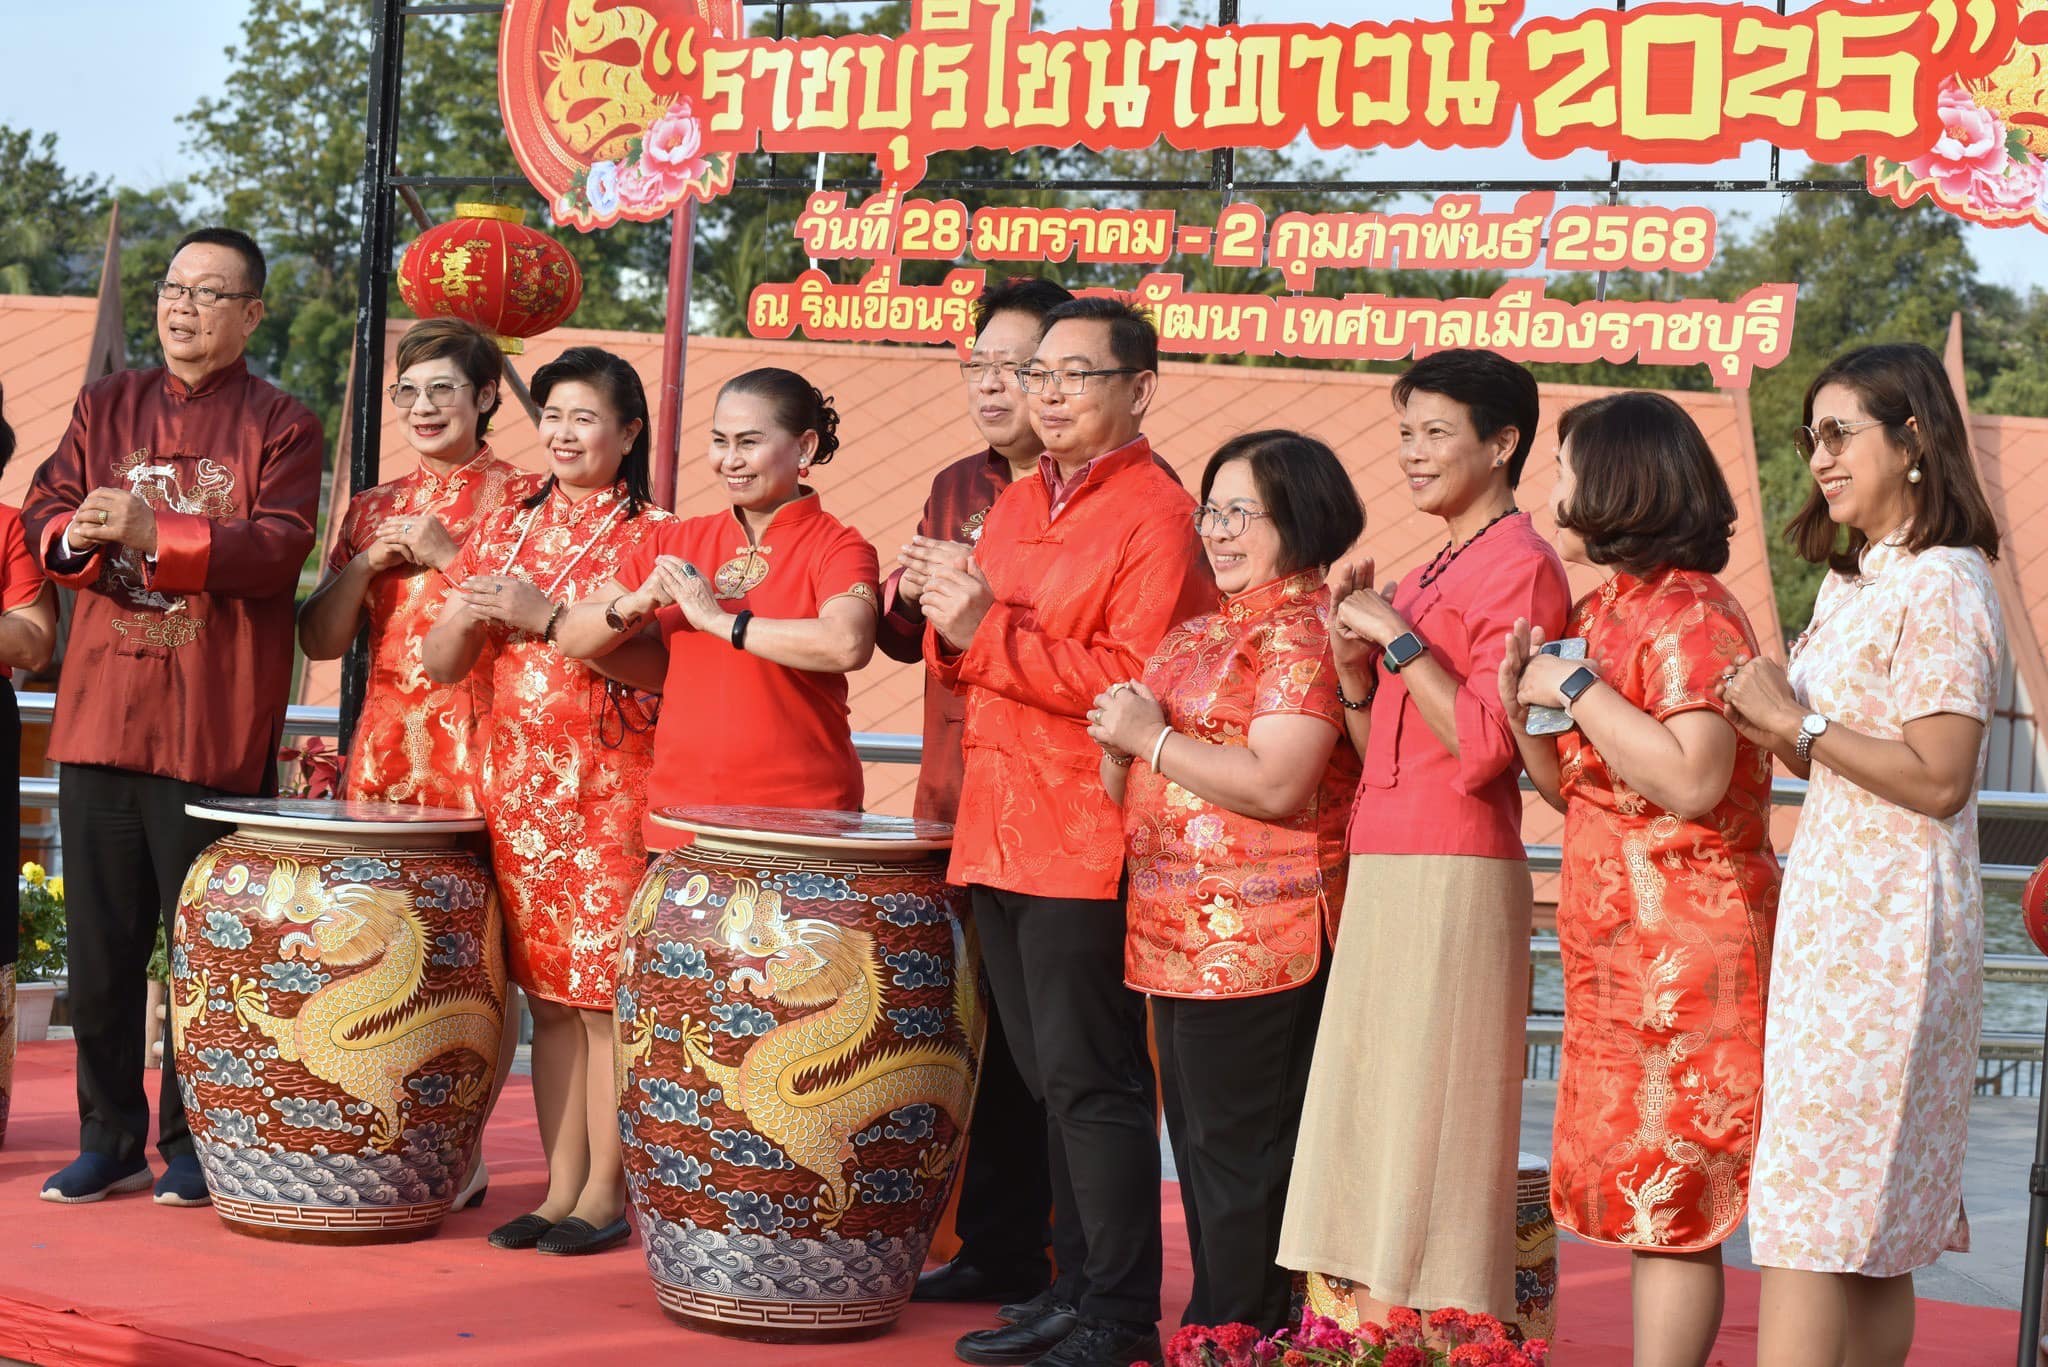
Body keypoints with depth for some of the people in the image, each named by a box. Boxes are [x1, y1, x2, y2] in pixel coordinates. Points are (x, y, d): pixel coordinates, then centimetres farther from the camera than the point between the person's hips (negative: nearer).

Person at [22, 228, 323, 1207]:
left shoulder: (280, 426, 3)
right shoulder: (105, 408, 15)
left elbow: (279, 547, -11)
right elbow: (43, 510, 6)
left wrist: (153, 532, -21)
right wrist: (73, 535, -17)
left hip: (216, 730, -3)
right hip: (100, 712, 3)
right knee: (100, 942, 5)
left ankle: (194, 1142, 14)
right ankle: (109, 1138, 16)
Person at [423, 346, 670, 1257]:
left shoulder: (651, 535, -1)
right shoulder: (505, 530, 15)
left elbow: (661, 665, -14)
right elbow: (440, 665, 13)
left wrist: (547, 617, -17)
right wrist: (469, 609, -7)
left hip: (611, 791, -5)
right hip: (519, 782, 5)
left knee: (606, 993, -4)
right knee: (548, 994, 7)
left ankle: (605, 1193, 3)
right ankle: (561, 1188, 12)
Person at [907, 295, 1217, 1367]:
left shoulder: (1157, 516, -9)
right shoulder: (1015, 505, 17)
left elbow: (1132, 680, -18)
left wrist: (988, 630, -20)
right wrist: (952, 624, -1)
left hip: (1089, 843, -8)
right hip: (999, 834, 8)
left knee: (1089, 1078, -5)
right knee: (1049, 1077, 13)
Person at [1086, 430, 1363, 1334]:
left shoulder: (1304, 632, -11)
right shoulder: (1203, 633, 18)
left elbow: (1277, 786, -22)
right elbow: (1132, 789, 23)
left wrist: (1153, 736, -13)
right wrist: (1121, 738, 0)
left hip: (1258, 942, -10)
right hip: (1181, 938, 10)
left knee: (1239, 1157, -4)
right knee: (1202, 1150, 13)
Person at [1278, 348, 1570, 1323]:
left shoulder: (1520, 566, -8)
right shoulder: (1432, 572, 19)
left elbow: (1484, 747, -18)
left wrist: (1397, 637, -14)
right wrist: (1353, 662, 5)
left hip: (1453, 880, -9)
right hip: (1386, 876, 9)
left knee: (1424, 1127, -7)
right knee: (1370, 1129, 9)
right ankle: (1369, 1327, 13)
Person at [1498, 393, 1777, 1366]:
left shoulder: (1690, 613, -14)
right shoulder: (1601, 611, 15)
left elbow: (1692, 781, -26)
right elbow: (1570, 788, 20)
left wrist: (1578, 689, -18)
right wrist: (1522, 702, 2)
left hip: (1682, 947, -10)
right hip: (1615, 947, 10)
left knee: (1669, 1202, -6)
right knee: (1638, 1194, 11)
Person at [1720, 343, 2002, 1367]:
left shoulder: (1941, 587, -11)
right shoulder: (1855, 584, 17)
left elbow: (1937, 781, -18)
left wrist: (1799, 720, -13)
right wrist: (1769, 723, 1)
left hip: (1885, 924, -9)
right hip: (1835, 903, 9)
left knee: (1814, 1214, -11)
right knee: (1869, 1228, 9)